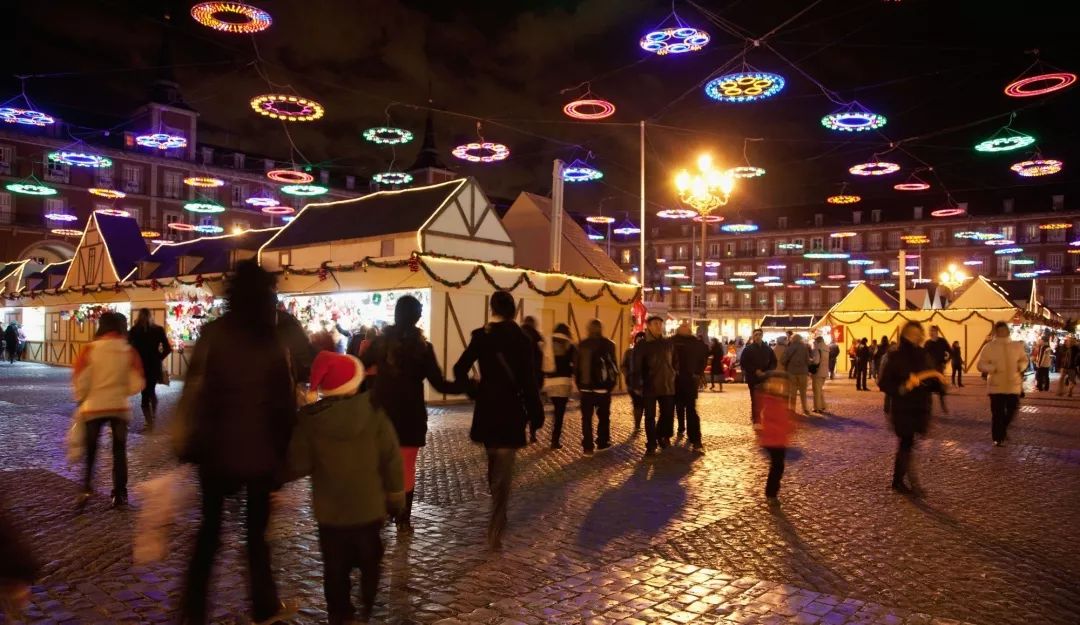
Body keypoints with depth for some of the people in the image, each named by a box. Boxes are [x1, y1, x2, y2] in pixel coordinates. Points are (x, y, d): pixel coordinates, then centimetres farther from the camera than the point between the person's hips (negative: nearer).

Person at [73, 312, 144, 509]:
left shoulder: (89, 349, -9)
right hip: (120, 408, 1)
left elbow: (80, 381, -8)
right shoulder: (129, 352, -5)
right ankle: (119, 494, 12)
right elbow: (137, 384, -4)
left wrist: (80, 401, 10)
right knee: (119, 451, 12)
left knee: (90, 451, 16)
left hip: (94, 407, 0)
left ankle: (86, 490, 6)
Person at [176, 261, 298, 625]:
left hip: (218, 448, 0)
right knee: (257, 530, 14)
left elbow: (195, 390, -8)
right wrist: (283, 451, 6)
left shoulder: (214, 333, -6)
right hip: (261, 450, 0)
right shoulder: (275, 340, -4)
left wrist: (187, 442, 0)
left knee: (209, 529, 14)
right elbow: (286, 402, -2)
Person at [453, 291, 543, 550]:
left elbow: (459, 370, -3)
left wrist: (475, 392, 12)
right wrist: (536, 414, -4)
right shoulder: (522, 339, -12)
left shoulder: (481, 335, -2)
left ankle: (498, 519, 39)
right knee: (503, 473, 4)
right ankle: (495, 532, 3)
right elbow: (529, 381, -14)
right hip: (511, 412, -4)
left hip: (487, 410, 4)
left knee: (494, 467, 24)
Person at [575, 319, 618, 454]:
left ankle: (587, 447, 1)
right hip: (603, 387, -2)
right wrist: (612, 383, 4)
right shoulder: (608, 344, -6)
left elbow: (576, 365, 4)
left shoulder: (582, 345, 3)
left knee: (586, 418, 5)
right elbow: (612, 365, -6)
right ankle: (602, 443, 16)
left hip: (586, 386, 2)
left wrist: (579, 384, 11)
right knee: (603, 416, 13)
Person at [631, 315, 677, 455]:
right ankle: (651, 445, 9)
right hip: (650, 387, -3)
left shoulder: (668, 344, 9)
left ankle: (662, 436, 32)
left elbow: (674, 363, 17)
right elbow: (637, 367, -6)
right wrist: (638, 386, -10)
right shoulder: (642, 345, -4)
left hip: (667, 386, 4)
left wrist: (673, 378, 11)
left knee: (668, 415, 9)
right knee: (650, 417, 1)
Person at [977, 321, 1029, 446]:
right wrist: (992, 368, -22)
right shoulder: (989, 347, -4)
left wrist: (1021, 366, -6)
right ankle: (998, 438, 9)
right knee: (997, 413, -2)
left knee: (1012, 410, 7)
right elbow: (980, 364, -4)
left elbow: (1024, 359, 17)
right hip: (996, 385, -3)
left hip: (1013, 385, 3)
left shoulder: (1017, 346, 5)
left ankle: (1003, 430, 34)